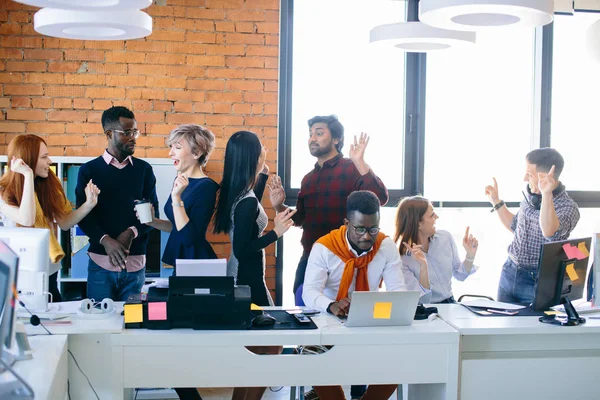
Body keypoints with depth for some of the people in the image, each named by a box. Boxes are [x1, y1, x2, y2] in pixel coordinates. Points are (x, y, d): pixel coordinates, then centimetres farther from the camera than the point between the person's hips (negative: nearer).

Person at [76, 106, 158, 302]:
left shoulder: (144, 169, 9)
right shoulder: (89, 170, 4)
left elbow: (152, 212, 5)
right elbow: (83, 215, -2)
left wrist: (132, 233, -14)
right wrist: (105, 241, -19)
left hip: (136, 263, 1)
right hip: (101, 262, -1)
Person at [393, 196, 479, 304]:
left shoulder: (445, 237, 1)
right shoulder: (401, 258, -15)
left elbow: (460, 275, 13)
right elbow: (422, 299, -15)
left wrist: (470, 255, -4)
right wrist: (423, 266, -27)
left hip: (450, 305, 5)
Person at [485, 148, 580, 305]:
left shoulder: (567, 207, -18)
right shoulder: (531, 196, 3)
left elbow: (550, 233, -39)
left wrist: (547, 195, -48)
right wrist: (496, 202, 14)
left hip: (536, 282, -6)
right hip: (509, 273, 7)